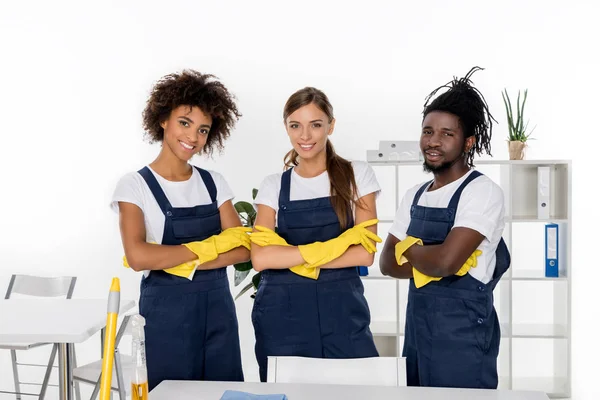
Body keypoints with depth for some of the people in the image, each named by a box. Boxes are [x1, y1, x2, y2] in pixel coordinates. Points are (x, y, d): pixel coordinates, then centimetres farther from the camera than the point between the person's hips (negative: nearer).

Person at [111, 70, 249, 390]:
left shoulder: (214, 183, 7)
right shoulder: (135, 186, -7)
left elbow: (243, 248, -2)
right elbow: (138, 257, -21)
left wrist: (187, 264, -16)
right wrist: (208, 246, -13)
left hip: (218, 308, 4)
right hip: (166, 311, -4)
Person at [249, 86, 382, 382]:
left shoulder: (357, 175, 3)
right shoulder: (273, 185, 5)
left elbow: (365, 252, -6)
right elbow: (261, 257, -7)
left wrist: (289, 256, -10)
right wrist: (328, 247, -15)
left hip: (342, 310, 0)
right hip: (282, 312, 1)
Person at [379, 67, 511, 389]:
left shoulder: (483, 192, -13)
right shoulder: (415, 195, 10)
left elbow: (447, 261, -24)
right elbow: (387, 263, 7)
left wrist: (411, 250, -5)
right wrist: (430, 261, -11)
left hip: (464, 332, -7)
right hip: (417, 326, 7)